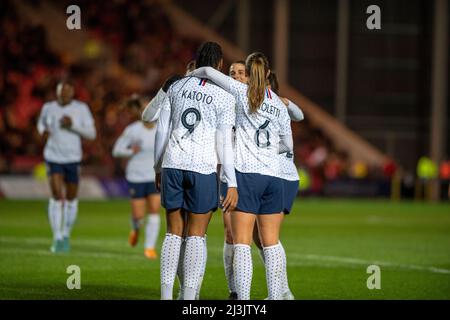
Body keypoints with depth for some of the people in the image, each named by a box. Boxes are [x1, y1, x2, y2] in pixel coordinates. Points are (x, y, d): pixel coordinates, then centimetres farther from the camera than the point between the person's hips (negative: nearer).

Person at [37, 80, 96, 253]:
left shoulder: (81, 108, -5)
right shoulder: (49, 107, -1)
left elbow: (92, 134, -6)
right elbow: (41, 122, 19)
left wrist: (73, 125, -21)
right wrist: (43, 131, -5)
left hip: (73, 159, 1)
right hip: (53, 157, 0)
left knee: (71, 198, 9)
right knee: (57, 196, -14)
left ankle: (66, 235, 31)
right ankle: (57, 238, -8)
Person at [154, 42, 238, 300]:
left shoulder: (176, 87, 11)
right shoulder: (224, 96, -1)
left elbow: (162, 131, 11)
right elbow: (224, 143, -5)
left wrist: (158, 168, 21)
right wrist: (232, 184, -4)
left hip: (172, 165, 3)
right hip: (203, 168, -3)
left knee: (174, 233, 10)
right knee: (196, 235, 2)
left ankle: (166, 296, 4)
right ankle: (189, 298, -2)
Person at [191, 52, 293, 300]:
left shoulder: (242, 93, 0)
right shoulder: (279, 106, 12)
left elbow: (209, 71, -5)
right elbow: (288, 145, 20)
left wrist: (192, 74, 15)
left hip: (246, 174, -4)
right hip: (273, 176, 4)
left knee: (242, 242, -5)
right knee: (271, 242, 8)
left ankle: (243, 299, -12)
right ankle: (276, 296, 6)